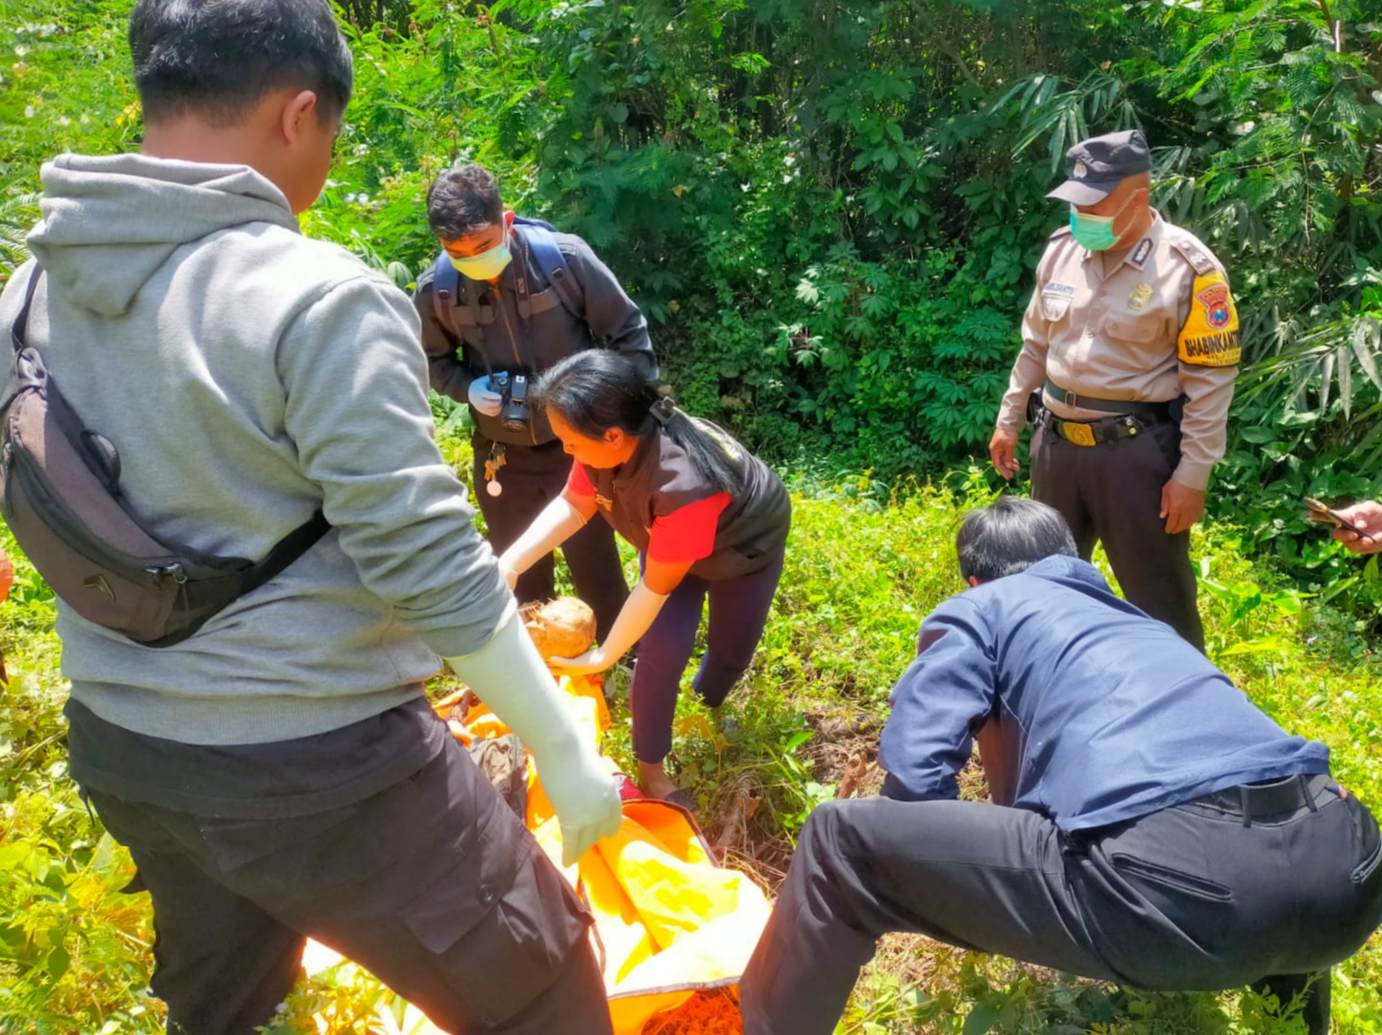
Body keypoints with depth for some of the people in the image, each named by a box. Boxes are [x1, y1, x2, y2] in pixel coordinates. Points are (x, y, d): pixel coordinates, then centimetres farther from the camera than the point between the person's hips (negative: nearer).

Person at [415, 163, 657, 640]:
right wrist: (468, 388, -14)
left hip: (576, 443, -2)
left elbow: (628, 335, -9)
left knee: (595, 565, 13)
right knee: (520, 575, 19)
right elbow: (434, 361, 6)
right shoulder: (435, 289, -14)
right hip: (500, 452, 2)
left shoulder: (565, 257, -20)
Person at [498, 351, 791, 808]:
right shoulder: (607, 441, -33)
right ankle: (650, 768, 9)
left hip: (746, 542, -4)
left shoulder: (684, 484, -48)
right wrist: (511, 562, -30)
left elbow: (656, 587, -36)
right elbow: (573, 504, -16)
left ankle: (708, 705, 47)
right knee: (663, 647, -8)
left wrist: (603, 657, -26)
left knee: (732, 648, 12)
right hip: (665, 538, 4)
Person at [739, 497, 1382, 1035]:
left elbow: (913, 780, 6)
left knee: (844, 841, 7)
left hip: (1178, 875, -7)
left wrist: (969, 897, 28)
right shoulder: (1140, 621, 36)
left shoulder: (977, 608, 18)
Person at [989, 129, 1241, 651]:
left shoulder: (1187, 267, -14)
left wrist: (1192, 474, -14)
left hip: (1137, 450, -6)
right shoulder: (1062, 249, 4)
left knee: (1157, 598, 4)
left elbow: (1211, 378, -12)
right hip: (1057, 442, 6)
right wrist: (1009, 421, 16)